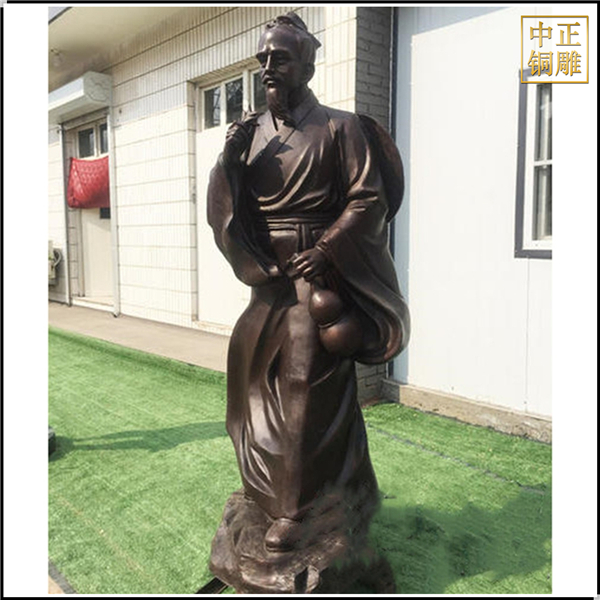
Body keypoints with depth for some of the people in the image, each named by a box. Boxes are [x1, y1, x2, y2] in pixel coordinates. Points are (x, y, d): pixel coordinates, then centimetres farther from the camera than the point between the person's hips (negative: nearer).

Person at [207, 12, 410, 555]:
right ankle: (272, 488, 35)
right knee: (259, 377, 13)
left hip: (320, 272, -5)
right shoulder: (252, 134, 11)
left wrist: (325, 250, -16)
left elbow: (370, 200, -7)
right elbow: (222, 211, 7)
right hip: (270, 276, 6)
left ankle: (299, 510, 10)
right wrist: (229, 158, -9)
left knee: (307, 387, -4)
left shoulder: (339, 128, -2)